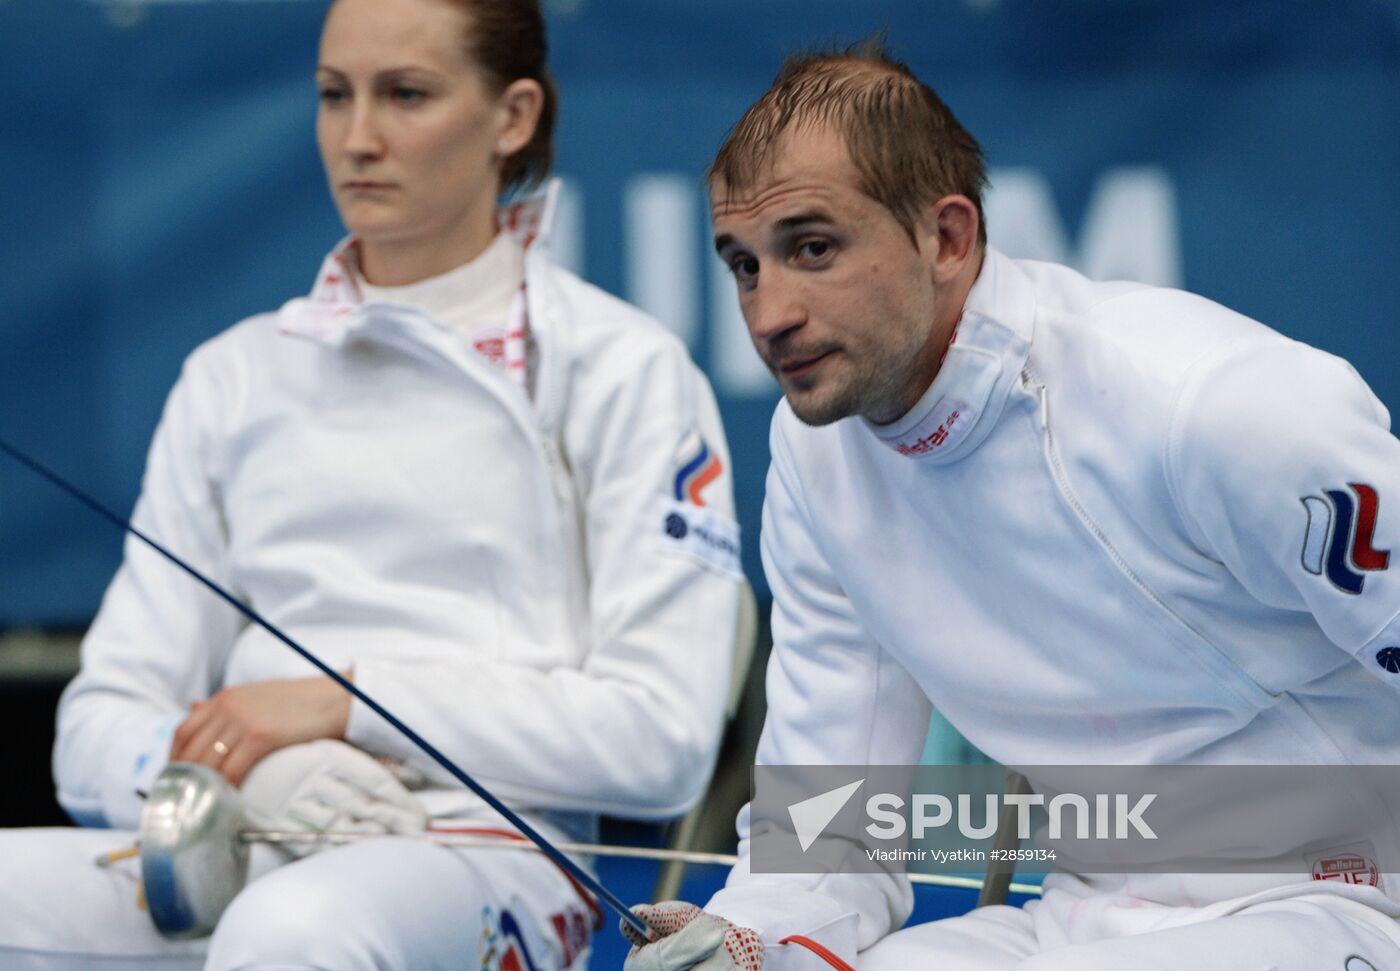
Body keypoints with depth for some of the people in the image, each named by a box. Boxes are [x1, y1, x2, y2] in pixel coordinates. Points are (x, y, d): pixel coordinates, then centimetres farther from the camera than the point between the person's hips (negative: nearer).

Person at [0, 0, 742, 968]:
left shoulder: (625, 368, 6)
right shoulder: (234, 375, 18)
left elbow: (662, 738, -2)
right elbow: (102, 727, 13)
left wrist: (345, 703, -9)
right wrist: (248, 774, -10)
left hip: (486, 853, -4)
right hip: (237, 863, 4)